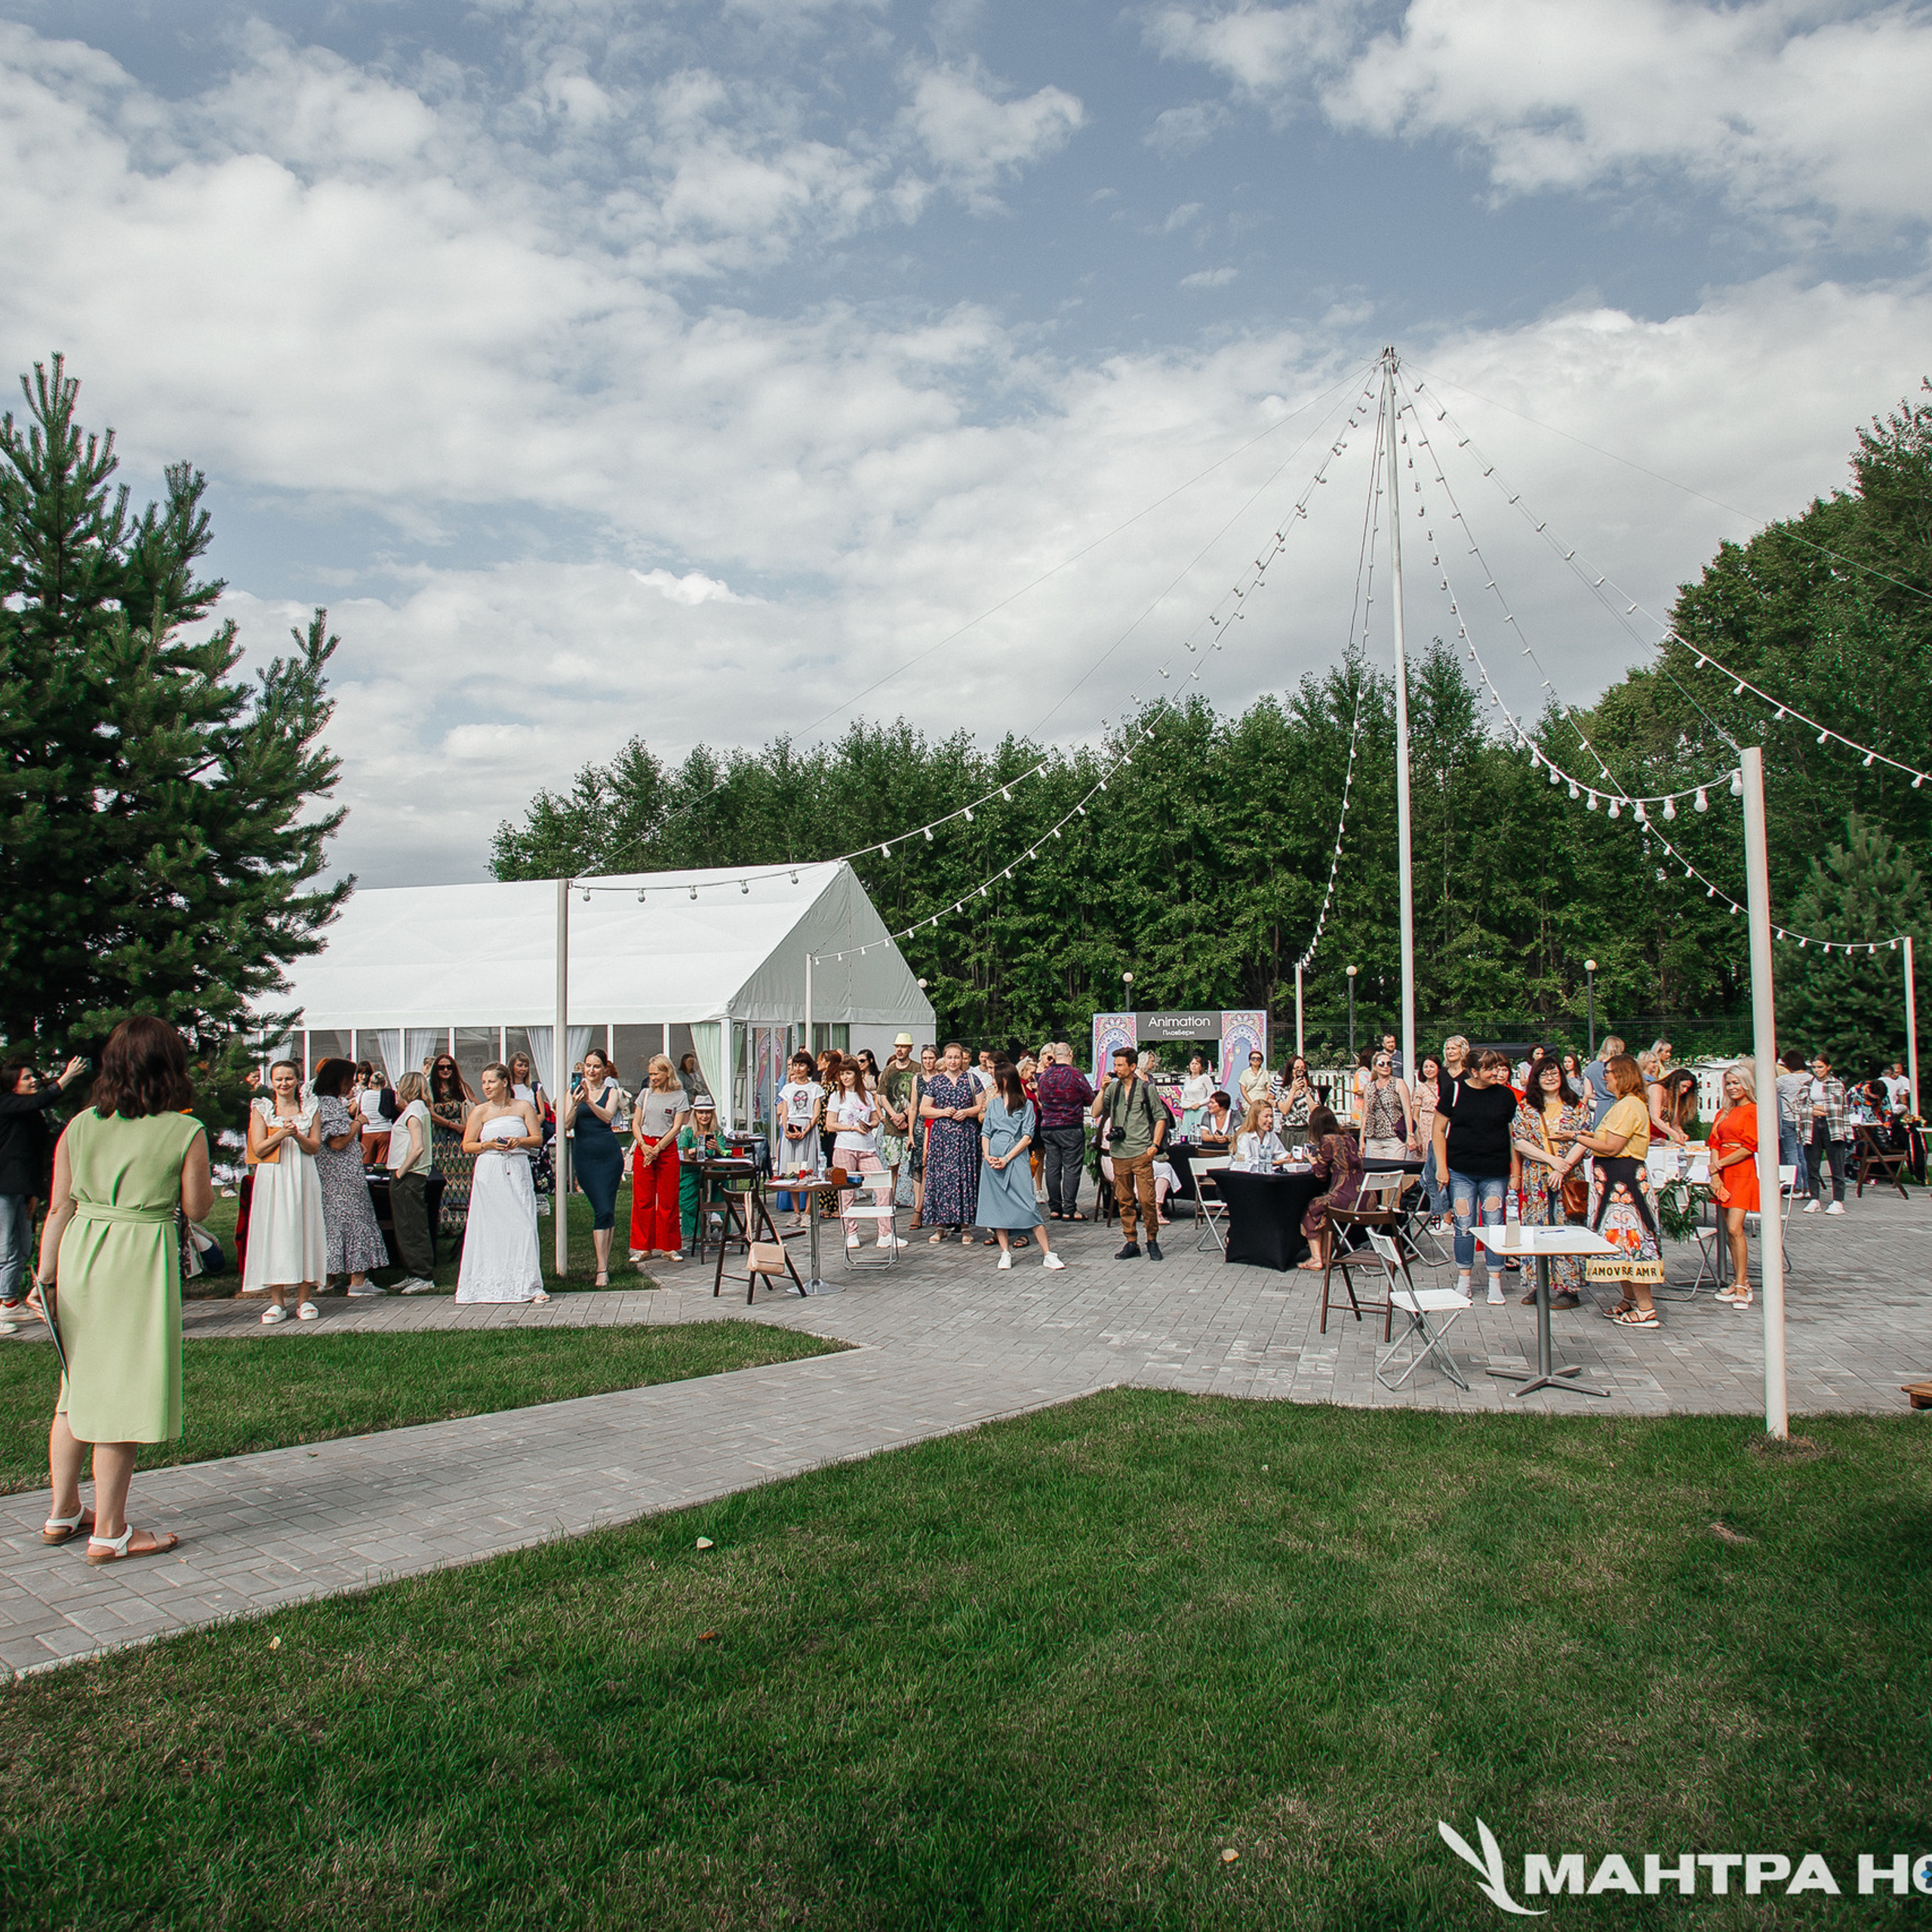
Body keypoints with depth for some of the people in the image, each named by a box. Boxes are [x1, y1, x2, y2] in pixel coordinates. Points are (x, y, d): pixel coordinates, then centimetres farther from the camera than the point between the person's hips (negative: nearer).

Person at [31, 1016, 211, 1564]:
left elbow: (58, 1207, 3)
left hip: (79, 1255, 5)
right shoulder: (184, 1132, -9)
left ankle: (62, 1513, 31)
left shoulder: (78, 1126, 3)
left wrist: (45, 1276, 8)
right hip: (141, 1264, -5)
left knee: (78, 1387, 19)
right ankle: (108, 1533, 11)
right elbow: (196, 1208, -2)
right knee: (125, 1394, 3)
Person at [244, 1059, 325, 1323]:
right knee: (274, 1233, -3)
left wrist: (297, 1135, -15)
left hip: (303, 1177, 1)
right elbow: (259, 1149, -1)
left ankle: (304, 1299, 4)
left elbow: (314, 1146, 4)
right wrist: (281, 1134, -16)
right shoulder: (261, 1108, 6)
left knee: (304, 1230, -1)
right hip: (273, 1179, -1)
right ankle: (277, 1301, 1)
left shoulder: (308, 1108, 9)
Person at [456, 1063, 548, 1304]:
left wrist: (519, 1141, -11)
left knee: (522, 1225, -5)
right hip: (488, 1174, 0)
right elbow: (467, 1146, 5)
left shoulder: (523, 1107, 8)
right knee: (490, 1228, -2)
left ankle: (529, 1286, -3)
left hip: (517, 1172, 0)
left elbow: (538, 1139, 7)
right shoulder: (480, 1112, 7)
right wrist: (488, 1145, -11)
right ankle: (492, 1285, 6)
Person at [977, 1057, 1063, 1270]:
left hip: (1016, 1158, -4)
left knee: (1028, 1205, -11)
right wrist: (987, 1155, -5)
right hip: (993, 1160, 4)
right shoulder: (993, 1103, 18)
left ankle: (1048, 1255, -10)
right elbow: (985, 1132, 14)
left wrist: (1007, 1158, -12)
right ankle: (1005, 1253, 10)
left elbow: (1027, 1137, -2)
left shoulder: (1026, 1105, 5)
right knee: (998, 1206, 2)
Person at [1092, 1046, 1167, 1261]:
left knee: (1147, 1199, -7)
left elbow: (1161, 1116, 5)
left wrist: (1155, 1145, -4)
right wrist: (1102, 1090, -4)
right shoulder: (1113, 1088, 10)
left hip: (1141, 1152, -4)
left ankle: (1152, 1241, 8)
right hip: (1119, 1154, 4)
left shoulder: (1145, 1088, 1)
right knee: (1124, 1201, 6)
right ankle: (1131, 1243, 14)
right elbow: (1096, 1113, 5)